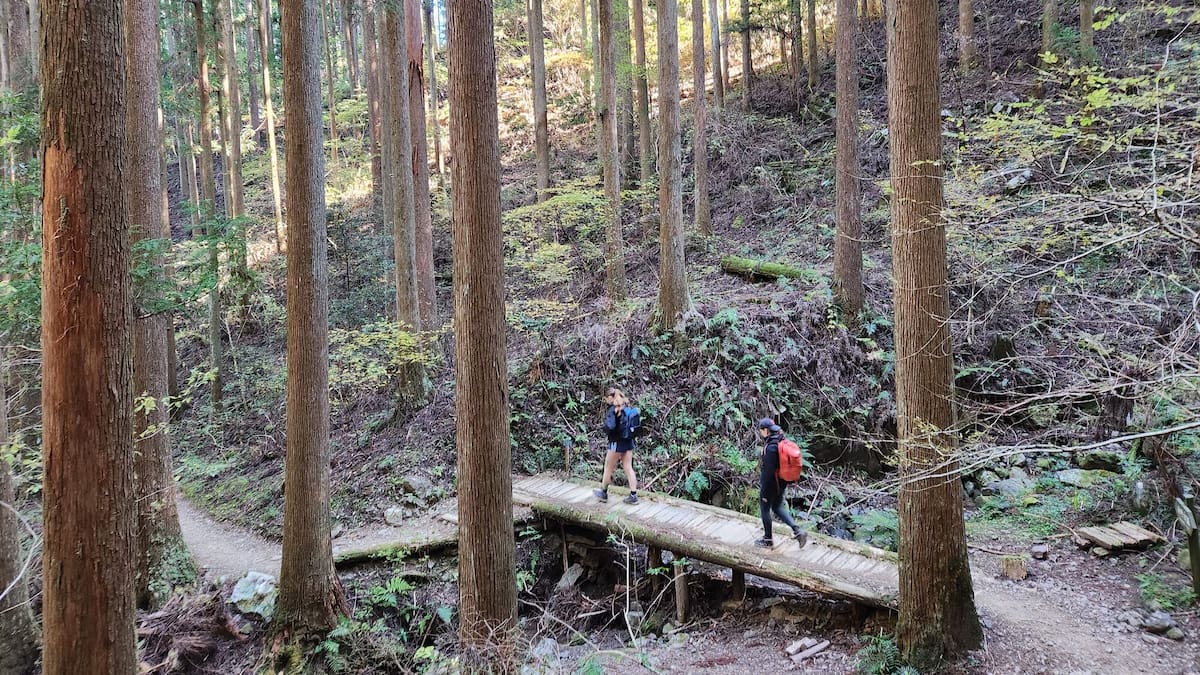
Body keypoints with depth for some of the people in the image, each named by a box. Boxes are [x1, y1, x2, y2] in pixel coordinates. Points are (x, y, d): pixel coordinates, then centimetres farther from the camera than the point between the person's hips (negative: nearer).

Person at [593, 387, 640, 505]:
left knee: (608, 468, 11)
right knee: (628, 468, 9)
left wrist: (604, 428, -5)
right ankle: (633, 495, 7)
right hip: (629, 442, 7)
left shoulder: (613, 410, -17)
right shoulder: (628, 408, 6)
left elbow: (610, 427, -25)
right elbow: (634, 425, 9)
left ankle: (603, 493, 25)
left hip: (617, 443, -7)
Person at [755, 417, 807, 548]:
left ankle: (767, 540, 26)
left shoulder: (770, 448, -28)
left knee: (765, 510, 12)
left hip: (771, 484, -8)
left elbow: (768, 471, -25)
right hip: (781, 483, 8)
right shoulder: (782, 442, 0)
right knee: (778, 508, 23)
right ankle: (798, 531, 15)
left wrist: (764, 492, -17)